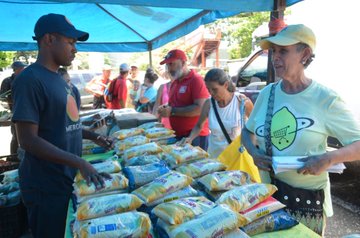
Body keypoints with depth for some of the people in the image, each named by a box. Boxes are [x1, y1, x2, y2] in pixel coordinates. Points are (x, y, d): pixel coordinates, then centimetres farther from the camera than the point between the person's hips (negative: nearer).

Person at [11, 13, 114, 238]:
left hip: (68, 178, 8)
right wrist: (79, 163, -27)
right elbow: (28, 140, -23)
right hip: (46, 186, -8)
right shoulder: (30, 79, -19)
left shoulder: (59, 78, 9)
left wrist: (94, 136, 5)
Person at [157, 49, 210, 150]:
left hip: (195, 136, -8)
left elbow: (200, 109, -21)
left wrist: (172, 111, -19)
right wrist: (166, 107, 3)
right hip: (178, 135, 8)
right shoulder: (175, 82, 13)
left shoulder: (196, 80, -12)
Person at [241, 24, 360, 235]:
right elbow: (248, 131, 11)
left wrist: (329, 159, -27)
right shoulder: (267, 93, -2)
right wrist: (254, 153, -8)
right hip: (268, 193, 4)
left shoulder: (326, 99, -15)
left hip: (308, 197, -4)